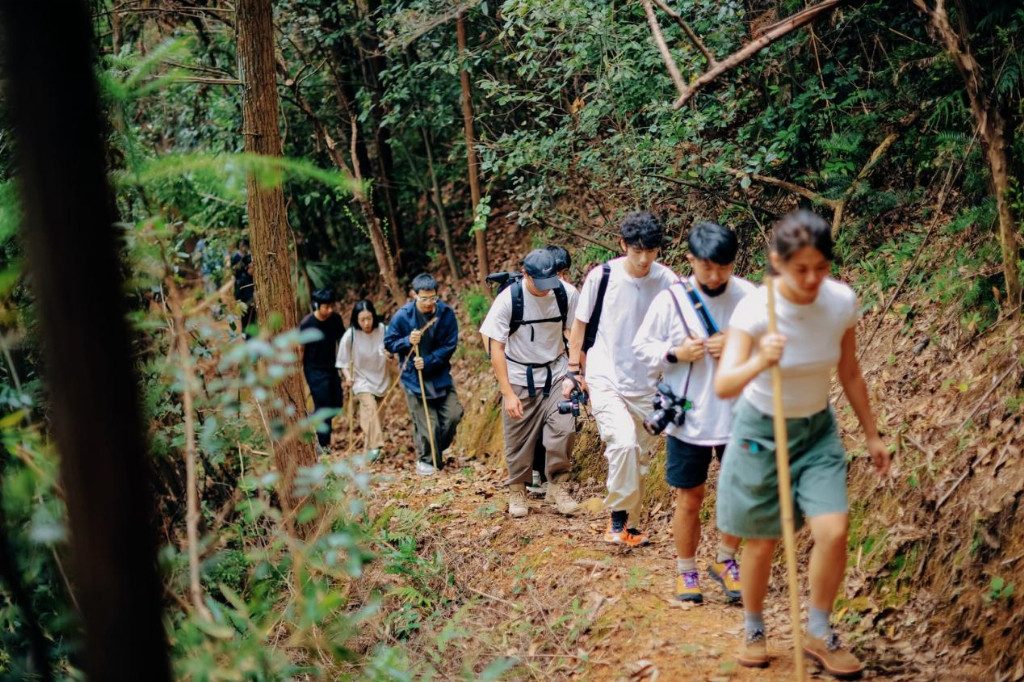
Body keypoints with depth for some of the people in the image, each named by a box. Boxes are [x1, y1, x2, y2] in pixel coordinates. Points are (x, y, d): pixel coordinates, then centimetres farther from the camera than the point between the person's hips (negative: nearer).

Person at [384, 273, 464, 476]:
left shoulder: (446, 313, -9)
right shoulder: (403, 316, -12)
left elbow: (449, 346, -8)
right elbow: (389, 342, -3)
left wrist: (428, 362, -18)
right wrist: (407, 341, -22)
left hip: (440, 373, 2)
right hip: (414, 376, -2)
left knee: (454, 413, -2)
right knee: (426, 423, -2)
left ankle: (437, 450, 23)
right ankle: (427, 460, 18)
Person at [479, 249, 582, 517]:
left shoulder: (564, 294, -10)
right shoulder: (508, 299, -18)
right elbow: (496, 348, -14)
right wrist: (507, 393, -17)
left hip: (555, 374, 2)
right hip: (519, 378, -2)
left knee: (563, 428, -14)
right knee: (518, 439, 5)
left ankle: (557, 486, 4)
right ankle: (517, 490, 26)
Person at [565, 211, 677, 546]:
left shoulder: (667, 281, -5)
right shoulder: (601, 277, -10)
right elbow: (579, 324, 3)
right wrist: (574, 371, 4)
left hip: (646, 385, 3)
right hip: (605, 380, -3)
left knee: (638, 459, 10)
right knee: (624, 443, -24)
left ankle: (628, 526, 26)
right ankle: (619, 516, -5)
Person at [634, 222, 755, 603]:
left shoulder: (749, 297, -6)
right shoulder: (671, 300, -9)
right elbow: (642, 346, 0)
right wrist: (675, 354, -18)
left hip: (739, 418, 2)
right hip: (689, 421, -1)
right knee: (689, 500, 9)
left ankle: (725, 561, 36)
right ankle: (685, 571, 28)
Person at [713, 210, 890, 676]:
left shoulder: (842, 302, -14)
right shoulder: (755, 310, -25)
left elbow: (850, 374, 2)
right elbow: (723, 385, -36)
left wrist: (872, 436, 9)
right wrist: (759, 363, -56)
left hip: (818, 430, 3)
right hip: (762, 432, -3)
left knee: (834, 531, -12)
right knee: (762, 544, 5)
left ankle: (819, 634, 11)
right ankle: (753, 631, 32)